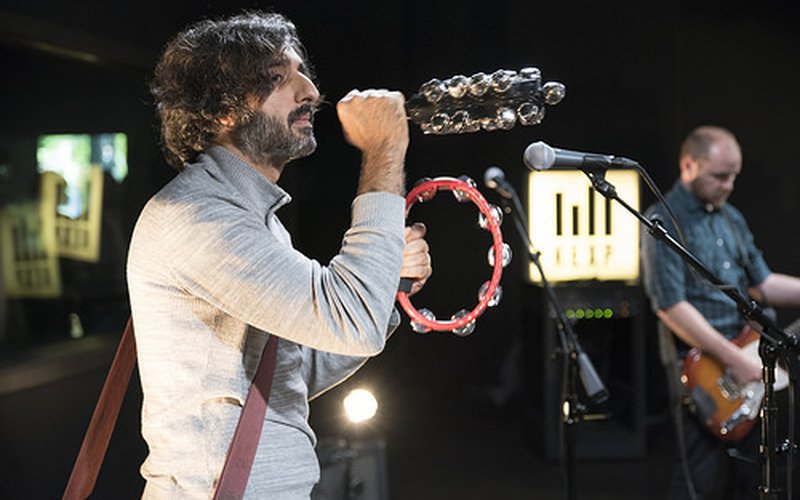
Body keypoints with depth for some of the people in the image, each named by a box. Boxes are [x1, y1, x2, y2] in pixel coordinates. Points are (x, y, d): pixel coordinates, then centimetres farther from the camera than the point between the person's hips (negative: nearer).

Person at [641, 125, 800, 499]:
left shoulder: (731, 218, 15)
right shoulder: (665, 222, -12)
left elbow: (760, 283, 19)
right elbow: (671, 306, -20)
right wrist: (734, 359, -20)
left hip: (745, 362, 8)